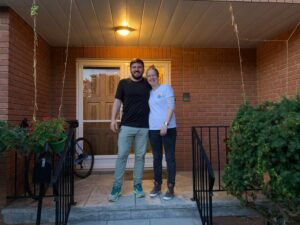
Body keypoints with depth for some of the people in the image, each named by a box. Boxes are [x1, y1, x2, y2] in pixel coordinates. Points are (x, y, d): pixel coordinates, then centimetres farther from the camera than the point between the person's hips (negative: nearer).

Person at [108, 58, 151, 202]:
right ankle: (117, 186, 10)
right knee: (122, 156, 0)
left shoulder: (148, 84, 8)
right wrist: (113, 119, -8)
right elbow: (117, 101, 2)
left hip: (143, 127, 1)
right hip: (126, 125, -1)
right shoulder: (123, 83, 6)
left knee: (140, 156, 8)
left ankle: (137, 185, 21)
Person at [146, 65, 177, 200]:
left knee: (170, 157, 0)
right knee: (156, 158, 10)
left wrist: (165, 124, -17)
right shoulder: (149, 93, 14)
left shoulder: (166, 88, 0)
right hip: (153, 129, 5)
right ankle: (157, 185, 21)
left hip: (168, 128, -5)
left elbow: (171, 107, -8)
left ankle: (171, 188, 6)